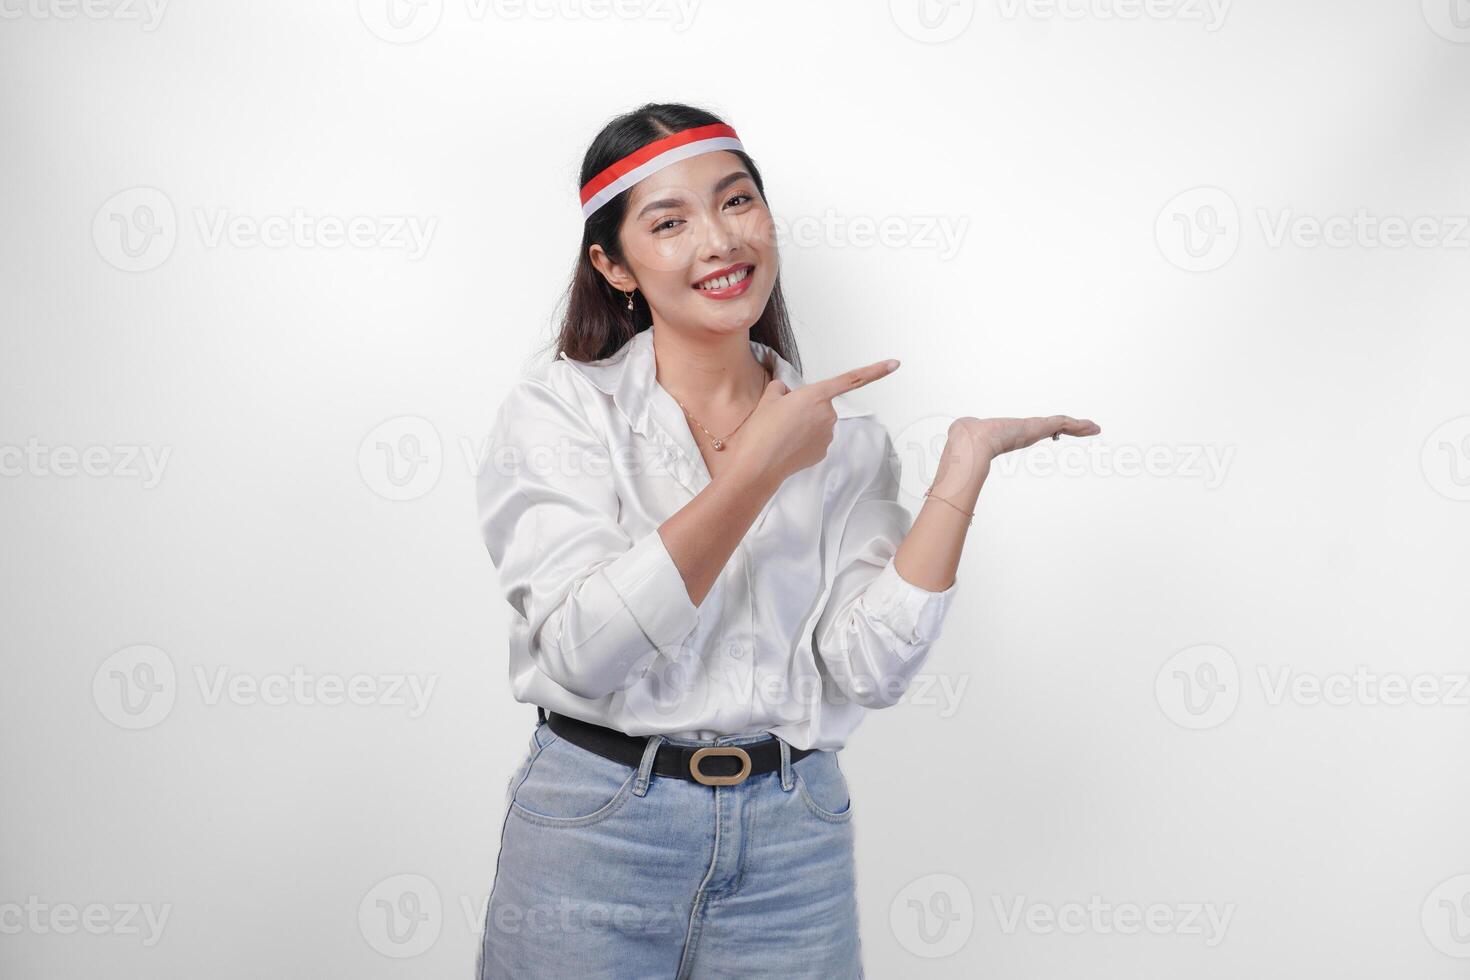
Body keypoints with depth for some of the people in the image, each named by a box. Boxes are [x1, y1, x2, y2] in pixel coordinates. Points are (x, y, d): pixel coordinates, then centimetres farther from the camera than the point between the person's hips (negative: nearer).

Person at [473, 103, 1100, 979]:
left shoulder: (846, 434, 3)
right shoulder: (561, 406, -5)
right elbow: (583, 650, -17)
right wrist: (757, 470, -18)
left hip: (792, 842, 2)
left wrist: (965, 461, -11)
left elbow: (867, 668, -8)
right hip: (595, 830, -2)